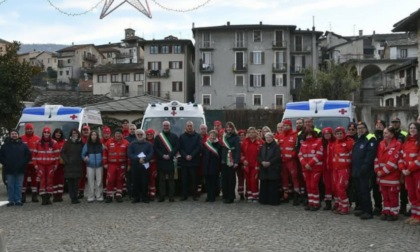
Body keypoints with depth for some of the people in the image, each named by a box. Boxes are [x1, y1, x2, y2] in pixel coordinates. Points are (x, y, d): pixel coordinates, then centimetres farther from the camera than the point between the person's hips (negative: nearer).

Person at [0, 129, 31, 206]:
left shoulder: (23, 145, 7)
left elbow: (28, 155, 8)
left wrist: (23, 164, -1)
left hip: (20, 170, 0)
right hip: (9, 170, 0)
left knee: (19, 186, 4)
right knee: (10, 186, 4)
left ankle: (18, 200, 10)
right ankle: (11, 201, 10)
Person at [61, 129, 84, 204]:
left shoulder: (81, 143, 9)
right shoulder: (68, 143, 4)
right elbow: (62, 153, 3)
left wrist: (82, 160, 2)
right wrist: (66, 160, -6)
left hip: (78, 165, 2)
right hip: (69, 165, -2)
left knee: (76, 182, 2)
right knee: (70, 181, -4)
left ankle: (75, 197, 9)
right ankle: (73, 198, 0)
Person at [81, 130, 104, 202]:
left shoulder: (100, 145, 4)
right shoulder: (87, 145, 4)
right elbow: (83, 154, 6)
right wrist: (85, 158, -13)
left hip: (99, 165, 0)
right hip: (90, 165, 0)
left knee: (99, 181, 2)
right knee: (90, 181, 1)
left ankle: (99, 196, 11)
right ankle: (91, 197, 8)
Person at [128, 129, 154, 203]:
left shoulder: (148, 144, 9)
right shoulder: (132, 144, 10)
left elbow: (151, 154, -1)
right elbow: (130, 154, -2)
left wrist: (144, 159, -19)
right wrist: (138, 159, -16)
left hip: (145, 166, 0)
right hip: (135, 166, 1)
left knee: (145, 182, -2)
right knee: (135, 182, 1)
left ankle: (145, 197, 7)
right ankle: (136, 197, 10)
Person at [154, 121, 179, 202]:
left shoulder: (174, 137, 8)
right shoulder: (158, 137, 9)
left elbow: (176, 147, 0)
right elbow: (155, 148, 4)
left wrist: (169, 155, -11)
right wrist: (162, 155, -9)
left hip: (171, 160, 0)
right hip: (161, 161, 1)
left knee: (171, 179, 1)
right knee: (161, 179, 3)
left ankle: (171, 196, 4)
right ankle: (162, 196, 8)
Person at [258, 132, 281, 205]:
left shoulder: (276, 146, 0)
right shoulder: (262, 147, 16)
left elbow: (277, 157, -11)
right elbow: (259, 156, 10)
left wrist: (269, 162, -19)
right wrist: (262, 162, -9)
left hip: (273, 168, -5)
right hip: (263, 168, 5)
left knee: (273, 185, -5)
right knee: (264, 185, 5)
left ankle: (273, 200, 1)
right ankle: (264, 199, 12)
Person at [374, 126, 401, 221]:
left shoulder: (397, 145, -10)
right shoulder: (381, 144, 10)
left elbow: (393, 161, -15)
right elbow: (377, 158, 9)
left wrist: (383, 172, -13)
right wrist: (378, 170, -3)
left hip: (392, 175, -6)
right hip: (382, 176, 6)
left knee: (393, 195, 2)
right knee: (385, 195, 13)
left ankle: (394, 213, 11)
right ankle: (386, 212, 22)